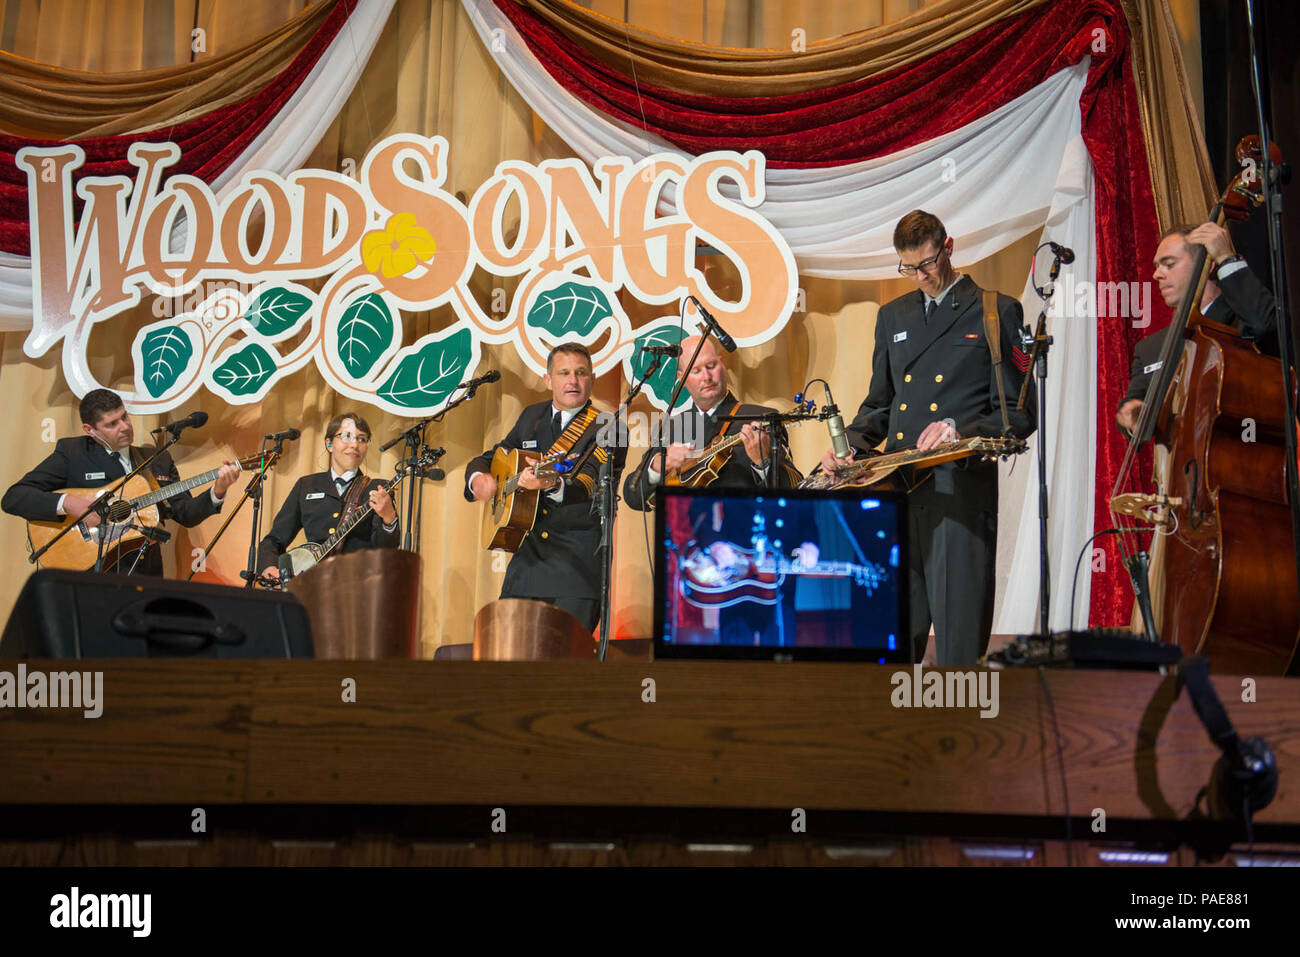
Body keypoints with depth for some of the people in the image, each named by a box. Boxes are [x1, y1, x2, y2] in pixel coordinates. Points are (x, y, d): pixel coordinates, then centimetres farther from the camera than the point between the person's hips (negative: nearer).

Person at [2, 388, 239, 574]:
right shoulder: (71, 453, 3)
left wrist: (217, 492, -3)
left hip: (146, 573, 4)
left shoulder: (159, 460, 17)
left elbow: (186, 514, 16)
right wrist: (67, 503, -17)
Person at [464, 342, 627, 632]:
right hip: (527, 559, 5)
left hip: (579, 565, -5)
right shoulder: (531, 417, 13)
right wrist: (478, 479, -1)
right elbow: (488, 458, 23)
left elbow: (588, 486, -21)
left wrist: (553, 484, -42)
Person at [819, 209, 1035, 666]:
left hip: (961, 493, -5)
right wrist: (851, 445, 6)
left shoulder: (997, 312, 3)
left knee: (959, 642, -4)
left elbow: (1020, 412, -1)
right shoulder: (892, 315, 19)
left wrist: (962, 434, -18)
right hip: (897, 494, 5)